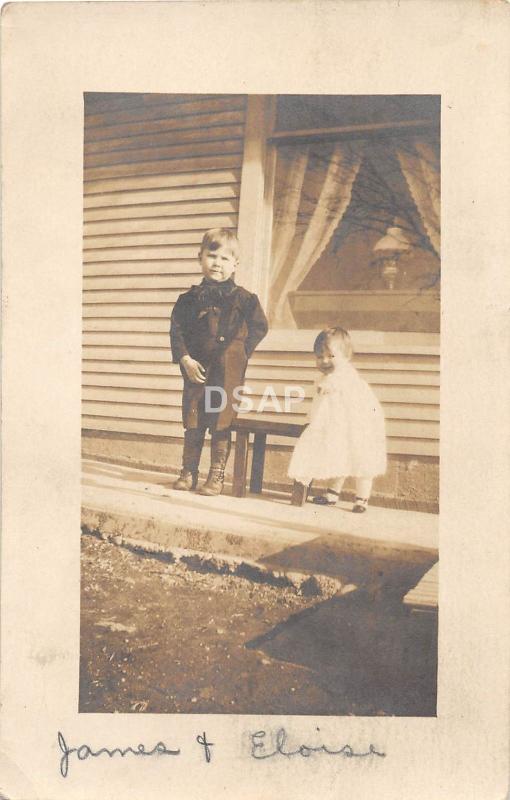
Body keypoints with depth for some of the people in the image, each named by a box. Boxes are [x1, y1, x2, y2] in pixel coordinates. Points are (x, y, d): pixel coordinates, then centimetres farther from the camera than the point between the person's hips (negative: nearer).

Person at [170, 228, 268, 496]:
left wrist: (241, 353, -4)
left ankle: (216, 477, 13)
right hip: (196, 371, 3)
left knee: (221, 424, 2)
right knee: (192, 424, 10)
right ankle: (188, 473, 23)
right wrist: (185, 359, -7)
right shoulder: (189, 299, 6)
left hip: (228, 372, -2)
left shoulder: (243, 298, 1)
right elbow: (176, 330, 4)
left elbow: (260, 327, 4)